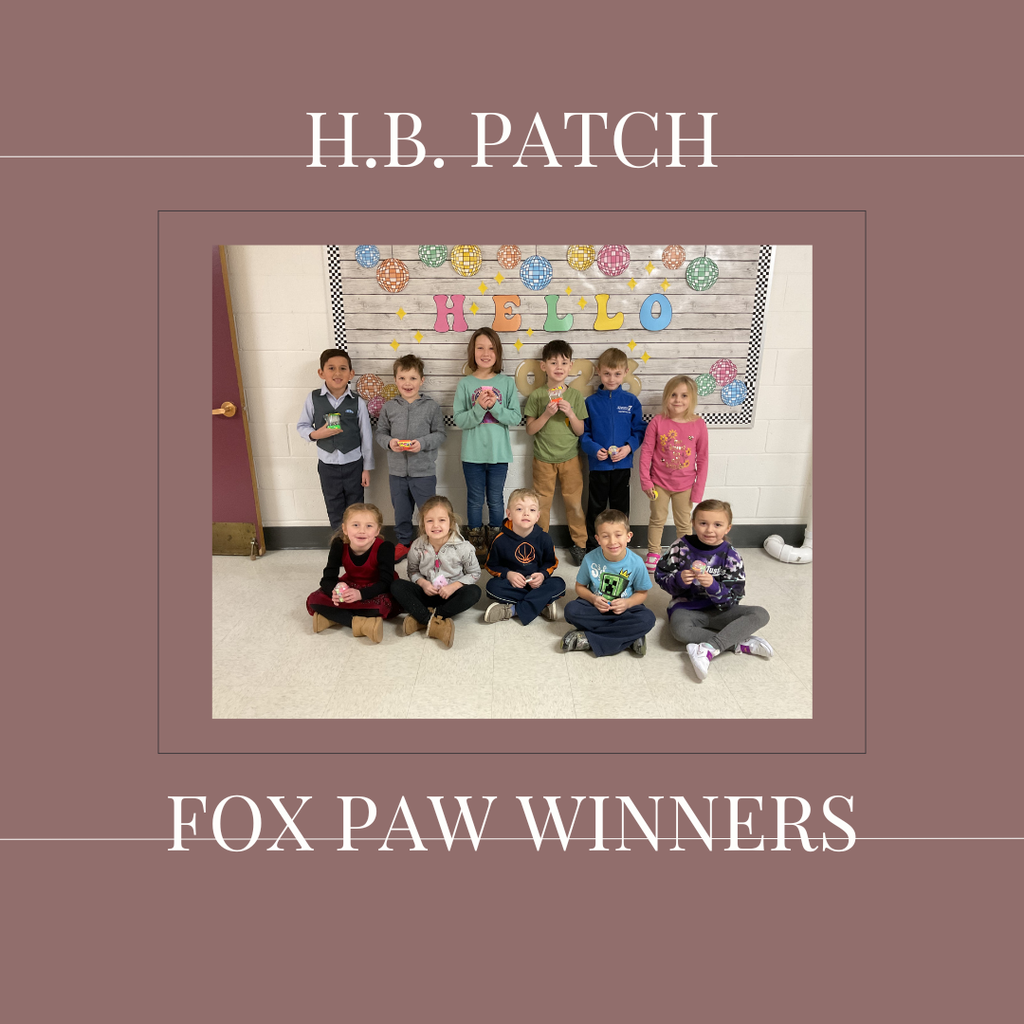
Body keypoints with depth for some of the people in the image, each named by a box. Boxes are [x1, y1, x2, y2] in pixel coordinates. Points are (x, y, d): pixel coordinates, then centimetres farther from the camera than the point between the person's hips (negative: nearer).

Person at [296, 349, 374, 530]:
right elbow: (301, 426, 4)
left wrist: (367, 468, 0)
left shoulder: (357, 402, -9)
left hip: (353, 463, -1)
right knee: (334, 510, 14)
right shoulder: (314, 398, -8)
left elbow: (366, 436, -3)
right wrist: (316, 434, -18)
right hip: (327, 464, 1)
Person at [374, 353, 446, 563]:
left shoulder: (431, 406, -3)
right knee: (401, 510, 16)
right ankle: (403, 542, 33)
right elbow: (380, 432, 9)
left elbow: (440, 433, -2)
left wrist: (422, 443, -18)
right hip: (397, 471, 3)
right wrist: (389, 442, -13)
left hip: (424, 471, -3)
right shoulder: (389, 407, 3)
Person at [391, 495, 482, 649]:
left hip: (451, 594, -1)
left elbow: (474, 573, -4)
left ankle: (421, 619, -29)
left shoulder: (462, 547, -14)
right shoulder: (417, 547, -9)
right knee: (396, 586, -21)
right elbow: (412, 570, 7)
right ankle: (435, 623, -33)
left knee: (474, 592, -32)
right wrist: (422, 583, -13)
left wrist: (454, 586, -18)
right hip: (427, 593, 2)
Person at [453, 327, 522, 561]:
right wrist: (479, 408, -22)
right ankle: (476, 542, 25)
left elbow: (516, 418, -5)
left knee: (496, 499, 11)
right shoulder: (465, 384, -2)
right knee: (475, 500, 11)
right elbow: (459, 420, -7)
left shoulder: (507, 383, -1)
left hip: (499, 453, 0)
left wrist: (495, 406, -19)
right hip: (472, 454, 0)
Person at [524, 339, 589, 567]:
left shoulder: (575, 396, 0)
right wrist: (547, 414, -17)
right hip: (543, 459, 0)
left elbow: (580, 431, 0)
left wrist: (570, 414, -17)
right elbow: (530, 429, -4)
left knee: (574, 502, 5)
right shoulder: (537, 396, -2)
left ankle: (579, 543, 20)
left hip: (570, 458, 0)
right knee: (542, 503, 8)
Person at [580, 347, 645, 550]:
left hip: (622, 464, 1)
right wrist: (594, 449, -16)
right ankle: (592, 546, 22)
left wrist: (628, 447, -14)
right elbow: (583, 432, 0)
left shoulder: (632, 401, 1)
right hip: (598, 465, -1)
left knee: (621, 508, 12)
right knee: (596, 507, 9)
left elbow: (639, 431, 2)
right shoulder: (591, 402, 0)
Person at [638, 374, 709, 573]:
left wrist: (698, 488, -3)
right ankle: (654, 553, 35)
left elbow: (702, 459, -3)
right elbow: (646, 452, -7)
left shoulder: (699, 425, -10)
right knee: (657, 520, 16)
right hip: (659, 483, 0)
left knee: (684, 523, 15)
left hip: (685, 485, 0)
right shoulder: (657, 422, -12)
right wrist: (645, 481, -8)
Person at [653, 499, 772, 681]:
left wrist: (713, 586, -29)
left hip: (717, 609, 2)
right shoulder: (682, 547, -6)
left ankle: (708, 648, -35)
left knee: (760, 615, -21)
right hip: (685, 607, -2)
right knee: (680, 630, -37)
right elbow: (660, 576, 0)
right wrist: (679, 579, -21)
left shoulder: (731, 555, -5)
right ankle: (742, 644, -22)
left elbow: (733, 599, -8)